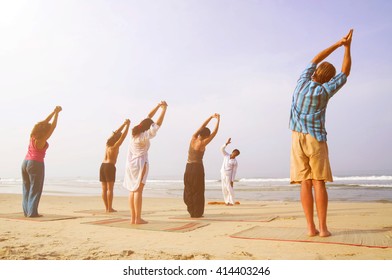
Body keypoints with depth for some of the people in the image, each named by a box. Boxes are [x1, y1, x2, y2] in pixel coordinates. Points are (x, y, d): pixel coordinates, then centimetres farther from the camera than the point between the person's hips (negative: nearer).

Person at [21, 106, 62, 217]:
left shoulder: (32, 136, 4)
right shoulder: (42, 140, -16)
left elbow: (45, 122, 10)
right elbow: (53, 126, -14)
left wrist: (54, 112, 13)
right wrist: (57, 113, -7)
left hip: (25, 162, 8)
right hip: (36, 164, -8)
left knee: (26, 188, 12)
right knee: (35, 189, -1)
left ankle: (26, 211, 15)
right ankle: (32, 212, -1)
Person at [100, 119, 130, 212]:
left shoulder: (108, 143, 12)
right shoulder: (116, 145, -6)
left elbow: (117, 132, 20)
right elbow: (124, 135, -8)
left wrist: (124, 124, 21)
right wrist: (128, 125, 0)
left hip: (102, 166, 7)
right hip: (110, 167, -7)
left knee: (104, 189, 5)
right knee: (110, 189, -5)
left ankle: (107, 207, 8)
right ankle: (109, 208, -5)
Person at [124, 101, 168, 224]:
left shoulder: (135, 132, 7)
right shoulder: (145, 136, -14)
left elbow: (148, 117, 14)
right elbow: (158, 124, -16)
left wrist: (158, 106, 14)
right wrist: (164, 109, -9)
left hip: (130, 164, 8)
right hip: (140, 164, -8)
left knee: (132, 190, 7)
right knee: (138, 191, -6)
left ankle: (133, 218, 10)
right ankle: (138, 218, -3)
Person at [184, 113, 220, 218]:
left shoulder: (193, 138, 2)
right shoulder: (202, 143, -12)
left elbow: (202, 126, 12)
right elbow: (214, 132, -9)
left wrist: (211, 117, 18)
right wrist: (218, 120, 0)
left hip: (188, 167, 6)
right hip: (198, 167, -6)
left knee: (189, 190, 13)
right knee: (198, 191, 2)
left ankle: (191, 210, 20)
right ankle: (197, 213, 5)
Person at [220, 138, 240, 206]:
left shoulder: (235, 162, -9)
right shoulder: (226, 155, 3)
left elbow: (234, 172, -9)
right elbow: (222, 149, -10)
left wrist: (232, 180, -13)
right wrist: (227, 143, -23)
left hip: (229, 175, -5)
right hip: (223, 174, 5)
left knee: (229, 188, -7)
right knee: (224, 189, 6)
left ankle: (231, 202, 2)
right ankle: (227, 201, 13)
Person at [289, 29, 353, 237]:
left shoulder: (302, 82, 2)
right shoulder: (324, 91, -6)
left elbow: (316, 60, 18)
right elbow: (345, 72, 8)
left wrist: (338, 43, 22)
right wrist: (347, 47, 16)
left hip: (297, 138, 3)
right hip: (316, 139, -3)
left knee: (305, 183, -2)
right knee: (319, 183, -1)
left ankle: (311, 227, -3)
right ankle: (323, 228, -3)